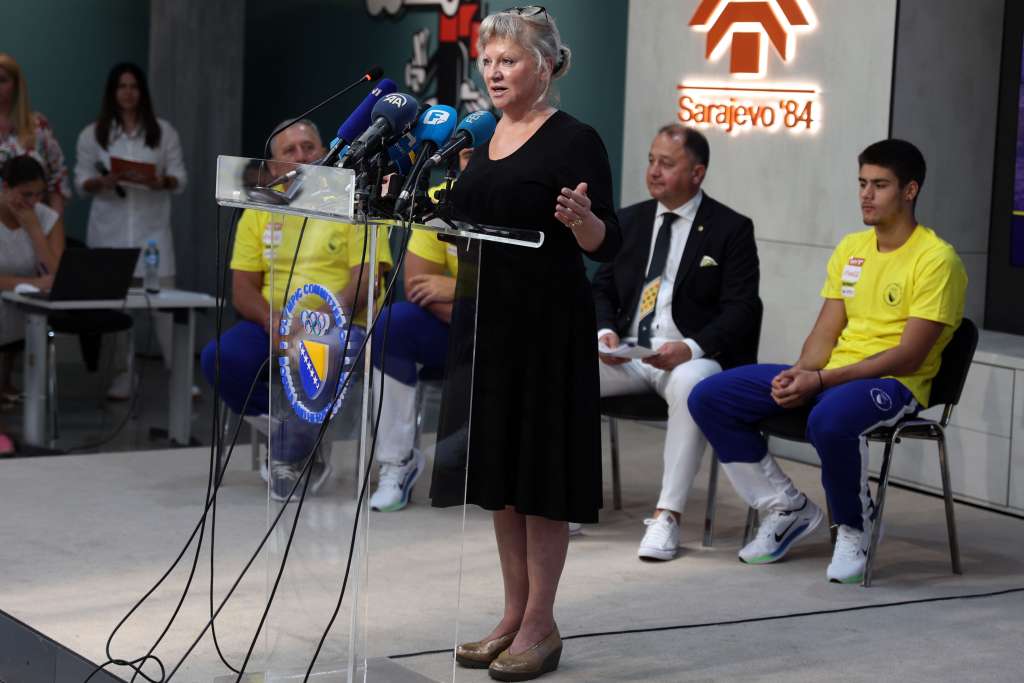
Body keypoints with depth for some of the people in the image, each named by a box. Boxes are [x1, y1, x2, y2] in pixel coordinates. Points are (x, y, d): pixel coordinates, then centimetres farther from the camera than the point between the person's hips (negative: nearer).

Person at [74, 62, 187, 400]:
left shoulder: (164, 131, 6)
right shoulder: (92, 134, 6)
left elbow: (180, 179, 3)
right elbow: (81, 182, 4)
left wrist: (160, 181, -19)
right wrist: (103, 182, -17)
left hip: (152, 229, -1)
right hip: (109, 230, 1)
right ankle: (122, 375, 10)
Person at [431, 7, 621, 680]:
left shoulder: (575, 141, -9)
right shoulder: (486, 140, 12)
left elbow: (607, 245, -11)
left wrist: (581, 218, -31)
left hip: (547, 322, -7)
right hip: (484, 315, 8)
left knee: (540, 472, -2)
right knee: (497, 468, 11)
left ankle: (541, 625, 6)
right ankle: (514, 616, 20)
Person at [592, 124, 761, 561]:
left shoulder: (731, 230, 0)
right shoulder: (628, 221, 15)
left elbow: (740, 310, -7)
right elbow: (602, 290, 17)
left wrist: (692, 347, -23)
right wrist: (606, 332, -6)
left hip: (690, 359, -4)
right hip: (626, 355, 4)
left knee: (692, 384, -39)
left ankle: (667, 515, -32)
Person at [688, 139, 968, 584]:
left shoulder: (936, 260, -9)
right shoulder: (851, 248, 14)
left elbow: (908, 356, -16)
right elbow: (825, 332, 12)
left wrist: (820, 381, -22)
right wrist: (799, 374, -11)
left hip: (894, 385, -7)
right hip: (830, 376, 8)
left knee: (830, 419, -43)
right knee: (709, 397, -7)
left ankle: (855, 528, -14)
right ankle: (788, 509, 5)